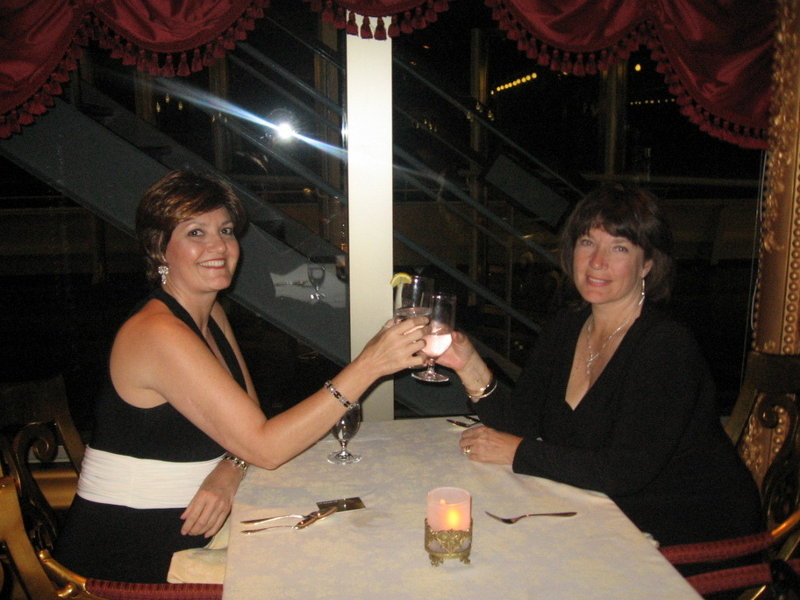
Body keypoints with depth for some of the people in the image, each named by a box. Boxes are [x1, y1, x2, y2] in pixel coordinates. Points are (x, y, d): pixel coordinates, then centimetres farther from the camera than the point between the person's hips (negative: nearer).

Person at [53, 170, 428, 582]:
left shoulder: (210, 313, 6)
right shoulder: (158, 333, -23)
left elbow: (249, 416, 7)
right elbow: (265, 446, -27)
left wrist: (229, 471, -15)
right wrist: (368, 366, -30)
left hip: (185, 531, 7)